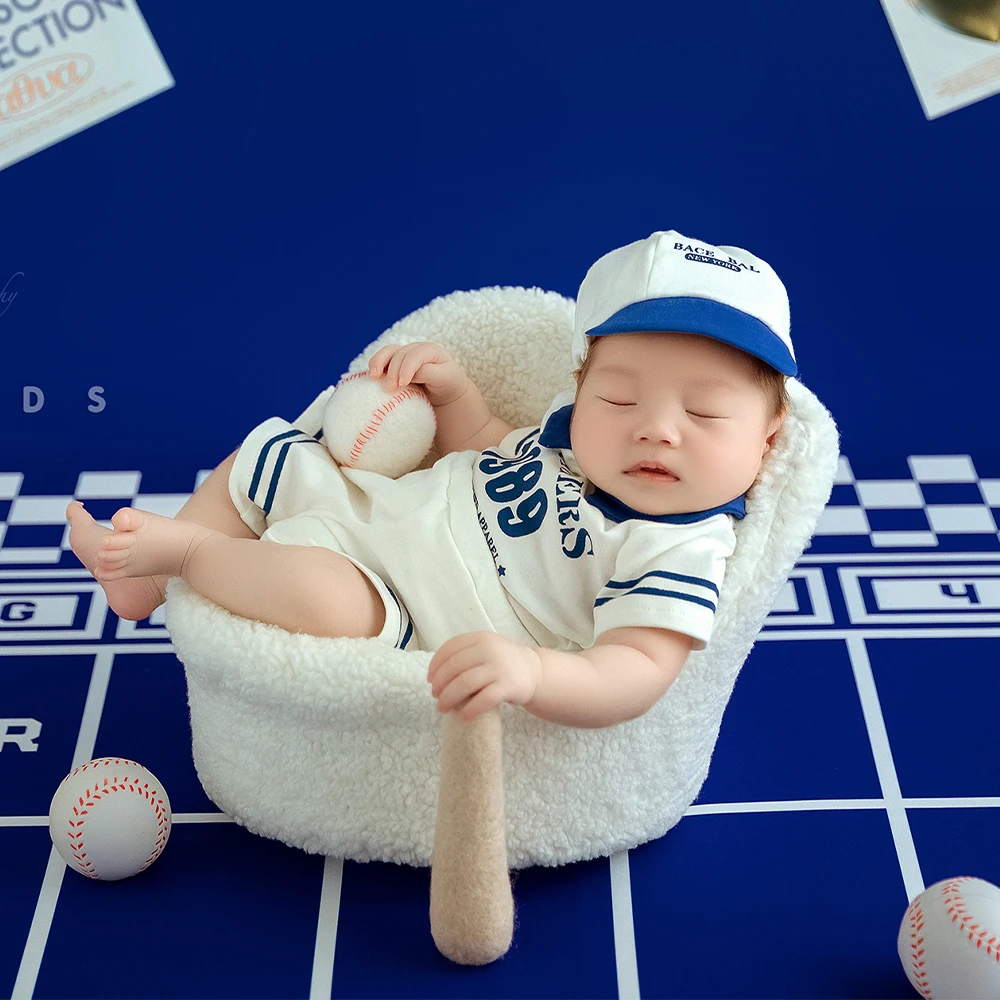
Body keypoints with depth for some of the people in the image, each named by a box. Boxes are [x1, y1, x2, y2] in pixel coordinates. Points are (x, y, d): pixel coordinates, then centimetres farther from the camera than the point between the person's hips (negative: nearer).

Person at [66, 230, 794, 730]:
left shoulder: (677, 554, -24)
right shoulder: (572, 424, -1)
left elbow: (637, 675, -36)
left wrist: (529, 671, -55)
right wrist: (451, 388, -1)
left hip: (405, 632, -8)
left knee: (321, 595, -36)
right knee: (271, 454, 17)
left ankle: (183, 548, -8)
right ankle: (146, 580, 25)